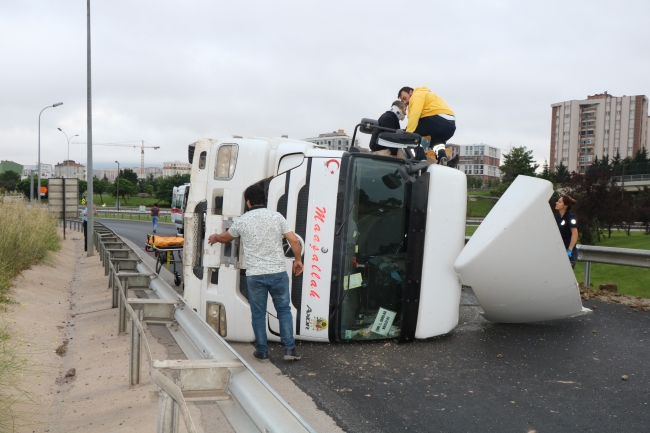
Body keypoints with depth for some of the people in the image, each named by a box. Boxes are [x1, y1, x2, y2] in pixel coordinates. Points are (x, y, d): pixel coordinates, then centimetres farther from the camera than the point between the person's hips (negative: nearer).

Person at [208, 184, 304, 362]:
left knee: (258, 314, 11)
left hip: (254, 275, 0)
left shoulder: (242, 221, 1)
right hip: (278, 272, 0)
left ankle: (262, 352, 18)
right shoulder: (276, 217, -1)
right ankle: (289, 349, 11)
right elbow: (294, 241, -5)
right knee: (284, 310, 13)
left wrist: (215, 237, 43)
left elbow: (225, 237, 20)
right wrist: (298, 260, 11)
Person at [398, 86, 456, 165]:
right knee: (436, 141, 31)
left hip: (438, 120, -9)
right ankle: (442, 157, 1)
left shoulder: (417, 95, 8)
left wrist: (408, 134, -14)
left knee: (412, 132, -2)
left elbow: (415, 114, -10)